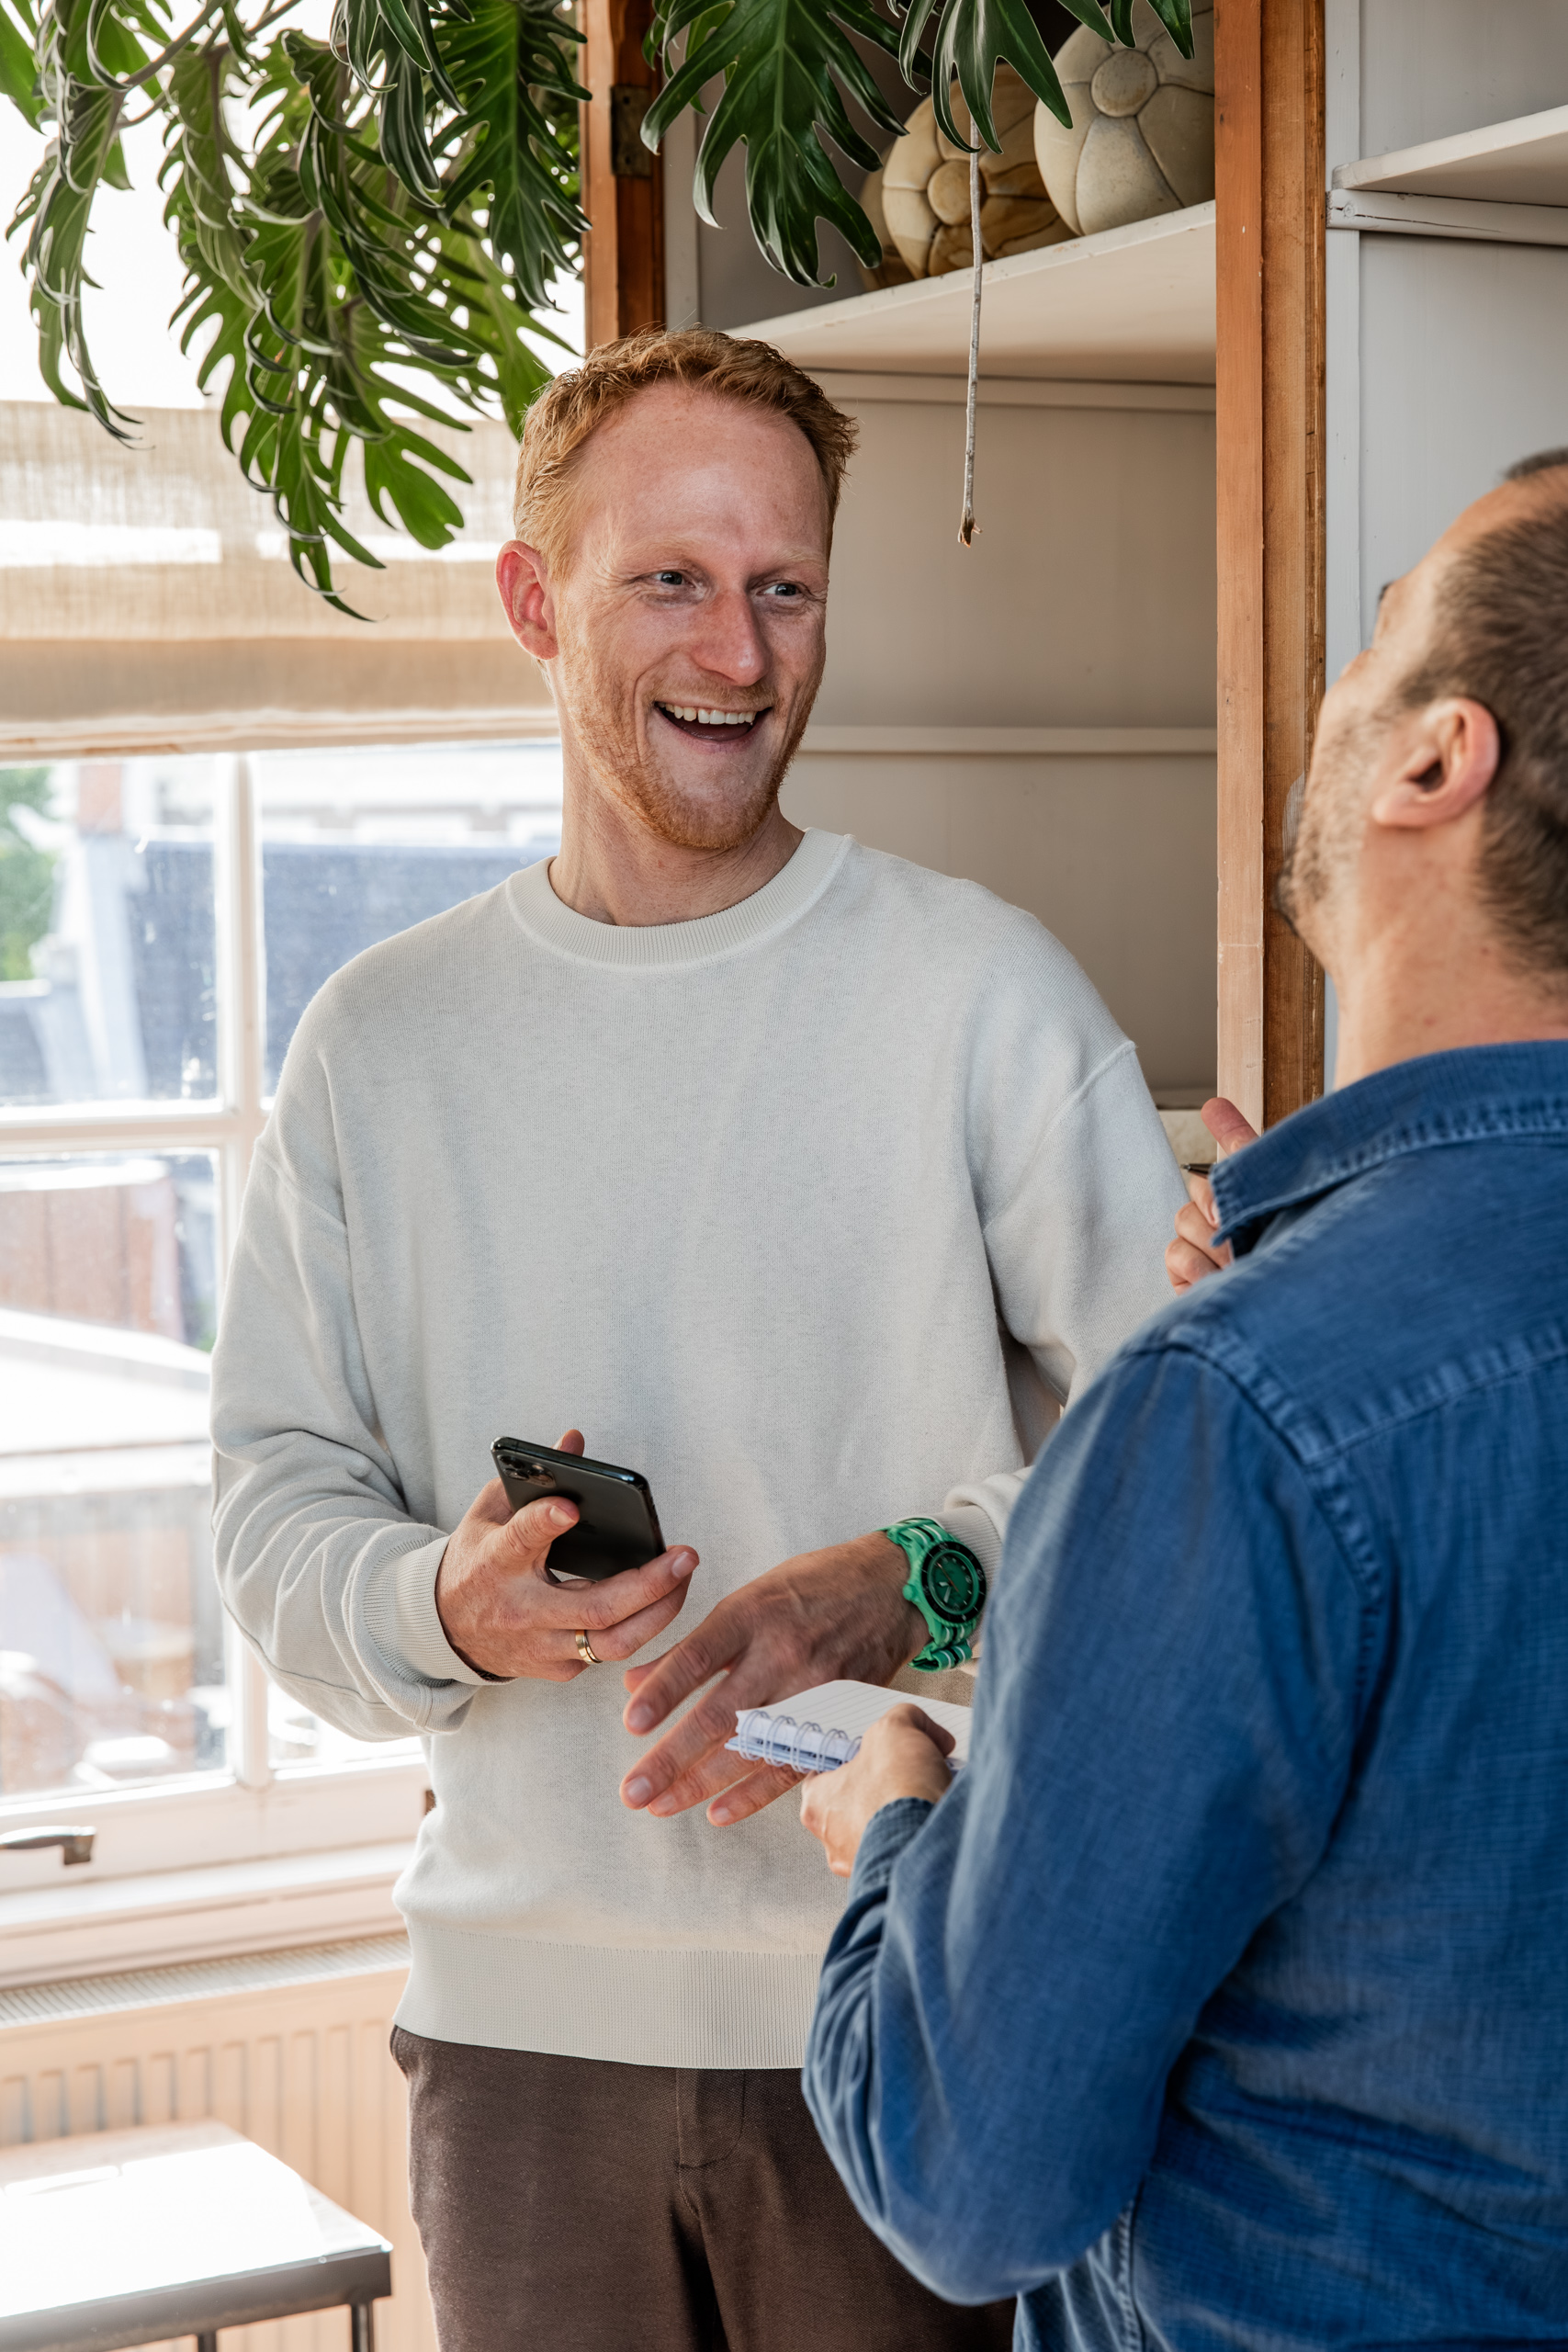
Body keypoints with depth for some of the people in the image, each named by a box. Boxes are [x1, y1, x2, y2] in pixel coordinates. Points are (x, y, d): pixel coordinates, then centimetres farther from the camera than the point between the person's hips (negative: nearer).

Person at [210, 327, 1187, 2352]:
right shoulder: (381, 1042, 6)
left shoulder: (978, 988, -3)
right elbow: (276, 1504, 6)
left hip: (916, 2013, -2)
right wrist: (441, 1603, -15)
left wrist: (918, 1582, -25)